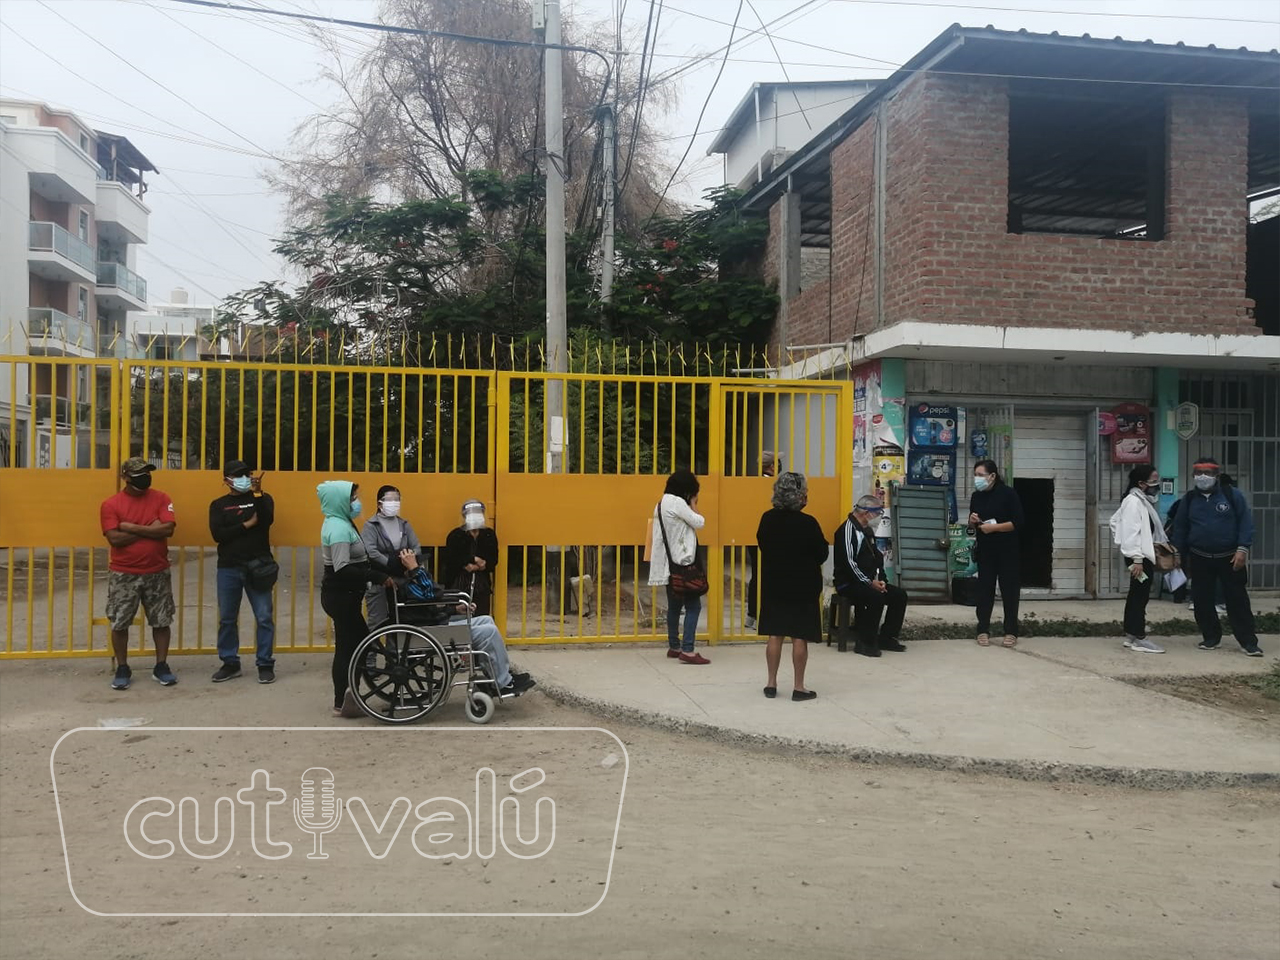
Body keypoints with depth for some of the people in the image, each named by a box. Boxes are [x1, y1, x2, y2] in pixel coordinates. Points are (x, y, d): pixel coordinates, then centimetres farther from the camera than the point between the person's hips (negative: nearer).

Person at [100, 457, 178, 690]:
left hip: (157, 573, 1)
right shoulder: (111, 504, -4)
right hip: (123, 574, -1)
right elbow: (115, 539, -15)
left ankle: (161, 667, 18)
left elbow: (168, 529, -14)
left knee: (161, 621, 6)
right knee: (119, 624, 4)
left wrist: (132, 527, -15)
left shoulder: (161, 499, 0)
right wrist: (149, 529, -14)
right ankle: (122, 670, 19)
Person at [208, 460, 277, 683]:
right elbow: (217, 534, -7)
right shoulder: (219, 505, 8)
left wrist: (257, 493, -20)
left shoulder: (262, 499, 7)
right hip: (228, 568, 2)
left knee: (264, 618, -3)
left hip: (257, 567, -1)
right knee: (227, 619, 7)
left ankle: (265, 664, 6)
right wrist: (247, 525, -9)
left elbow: (267, 520, -14)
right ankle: (230, 663, 19)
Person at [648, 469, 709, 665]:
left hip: (669, 564, 10)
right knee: (693, 605, -8)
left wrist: (690, 506, 13)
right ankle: (687, 650, -11)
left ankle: (674, 647, 22)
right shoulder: (677, 503, -15)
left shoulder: (662, 503, 14)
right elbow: (700, 522, -11)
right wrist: (692, 506, 1)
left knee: (674, 605, 16)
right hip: (681, 562, -10)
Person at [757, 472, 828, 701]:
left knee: (774, 635, 10)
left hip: (773, 585, 4)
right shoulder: (808, 523, -17)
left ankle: (771, 683, 16)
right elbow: (822, 555, -8)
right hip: (803, 586, -4)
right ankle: (799, 687, 8)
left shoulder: (767, 519, -3)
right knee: (800, 637, 3)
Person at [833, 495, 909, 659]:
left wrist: (880, 580, 2)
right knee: (876, 597, -32)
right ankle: (864, 642, -22)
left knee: (899, 595, -3)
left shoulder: (867, 530, 16)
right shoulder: (848, 530, -14)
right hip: (848, 584, -9)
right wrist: (870, 582, -20)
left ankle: (886, 637, 4)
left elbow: (877, 557, 19)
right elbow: (848, 562, -22)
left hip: (869, 582, 9)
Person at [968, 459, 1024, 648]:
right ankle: (983, 630, 10)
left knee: (1009, 590, 1)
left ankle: (1011, 632, 7)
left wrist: (993, 527, -21)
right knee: (984, 589, 4)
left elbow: (1018, 523, -14)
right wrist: (972, 521, -6)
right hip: (984, 550, 4)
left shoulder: (1008, 493, -9)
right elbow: (972, 526, 17)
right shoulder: (976, 496, 8)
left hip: (1007, 550, -4)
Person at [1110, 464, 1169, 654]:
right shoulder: (1134, 501, -14)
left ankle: (1130, 636, 19)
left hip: (1144, 554, 11)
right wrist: (1137, 558, -25)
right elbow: (1131, 531, -21)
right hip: (1140, 556, -11)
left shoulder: (1144, 501, 16)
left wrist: (1122, 542, 19)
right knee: (1140, 596, -7)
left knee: (1136, 595, 13)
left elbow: (1115, 520, 25)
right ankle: (1139, 639, -4)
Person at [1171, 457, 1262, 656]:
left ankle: (1249, 642, 5)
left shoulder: (1232, 494, -4)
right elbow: (1180, 528, 10)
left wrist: (1243, 549, -14)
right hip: (1200, 559, 3)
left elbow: (1245, 521, -6)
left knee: (1238, 600, 0)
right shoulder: (1189, 499, 6)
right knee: (1201, 601, 6)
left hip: (1230, 558, -3)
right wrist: (1180, 557, 8)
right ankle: (1211, 637, 20)